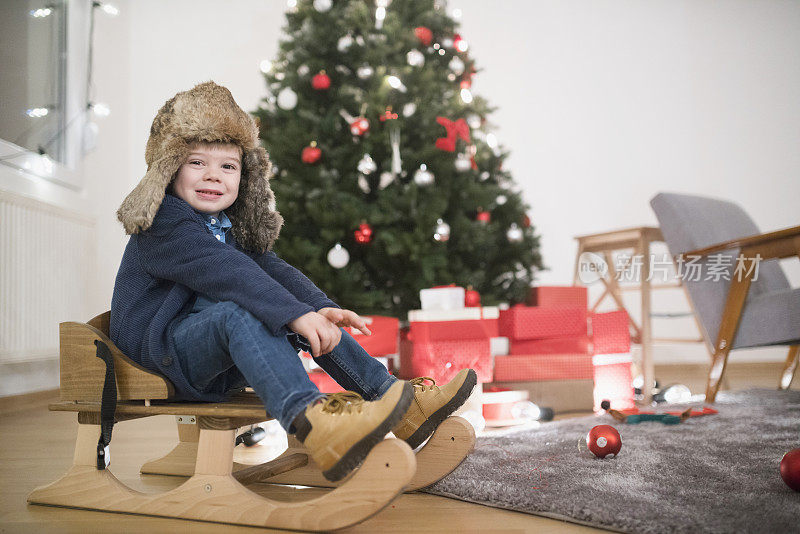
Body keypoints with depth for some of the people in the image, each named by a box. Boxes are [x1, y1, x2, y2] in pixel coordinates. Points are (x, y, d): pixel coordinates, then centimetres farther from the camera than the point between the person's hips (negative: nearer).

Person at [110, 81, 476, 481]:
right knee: (241, 311, -35)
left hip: (218, 361, 8)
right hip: (157, 351, -8)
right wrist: (296, 315, -39)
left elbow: (270, 268, 0)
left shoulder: (230, 227, 15)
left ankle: (392, 396, -10)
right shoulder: (162, 224, -13)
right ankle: (309, 421, -58)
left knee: (307, 311, -2)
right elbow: (225, 272, -28)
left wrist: (321, 308, -19)